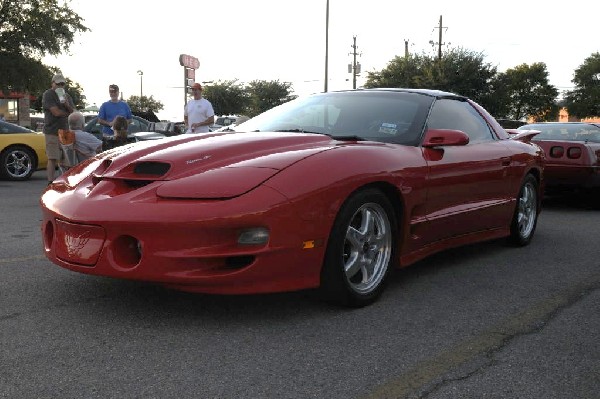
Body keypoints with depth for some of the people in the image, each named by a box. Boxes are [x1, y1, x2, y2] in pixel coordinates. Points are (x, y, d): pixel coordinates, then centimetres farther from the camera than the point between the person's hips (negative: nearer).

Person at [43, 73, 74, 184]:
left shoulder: (66, 96, 18)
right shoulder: (48, 95, -5)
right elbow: (56, 112, -16)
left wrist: (67, 105, -9)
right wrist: (68, 113, 0)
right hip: (52, 132, -6)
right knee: (53, 159, -9)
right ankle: (50, 182, -8)